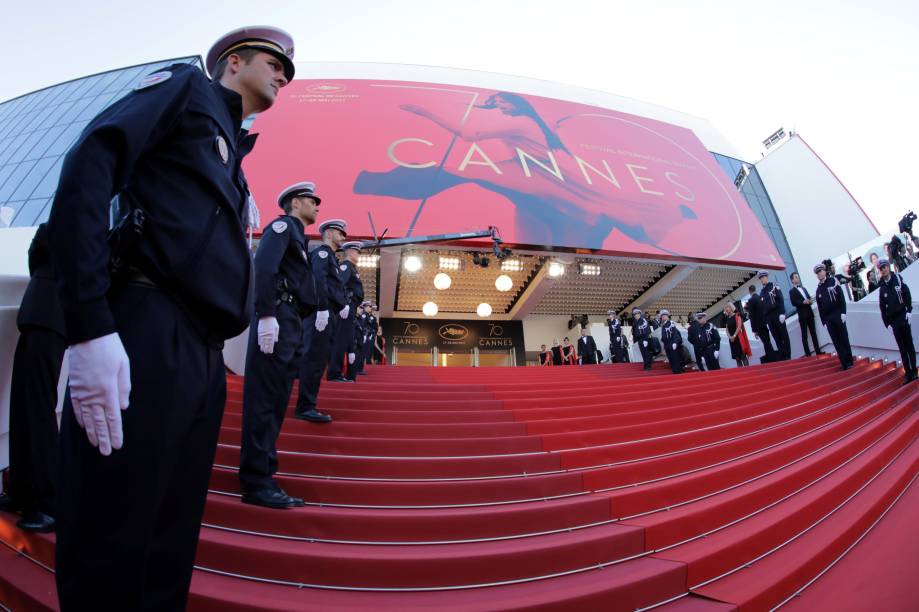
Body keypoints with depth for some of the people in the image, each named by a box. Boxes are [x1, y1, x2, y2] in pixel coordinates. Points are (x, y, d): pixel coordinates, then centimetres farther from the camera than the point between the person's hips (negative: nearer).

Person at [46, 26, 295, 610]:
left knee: (169, 546, 14)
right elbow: (88, 169, -9)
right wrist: (90, 323, -19)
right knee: (109, 550, 1)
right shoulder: (186, 87, 8)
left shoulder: (232, 157, 28)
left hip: (203, 356, 8)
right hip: (145, 337, -8)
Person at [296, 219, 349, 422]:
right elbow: (319, 279, -19)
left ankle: (308, 404, 17)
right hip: (321, 314, -10)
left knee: (318, 360, 11)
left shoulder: (331, 257, 26)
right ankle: (305, 407, -8)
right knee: (314, 359, -10)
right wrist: (322, 309, -26)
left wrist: (343, 304, 9)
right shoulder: (321, 252, -4)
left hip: (330, 314, 10)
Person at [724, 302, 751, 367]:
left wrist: (734, 336, -17)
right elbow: (727, 329, 12)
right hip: (732, 339, 5)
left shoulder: (737, 315, -2)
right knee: (736, 357, 3)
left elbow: (739, 327, -11)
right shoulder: (727, 319, 13)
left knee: (743, 355, -8)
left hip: (738, 338, -5)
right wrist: (729, 337, -6)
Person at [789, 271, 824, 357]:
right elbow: (793, 303, -13)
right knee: (804, 335, -2)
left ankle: (818, 350, 15)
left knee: (813, 333, 9)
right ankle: (807, 354, -1)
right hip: (802, 315, -6)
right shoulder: (792, 291, -2)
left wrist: (810, 301, -4)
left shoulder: (804, 288, 19)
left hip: (809, 313, 6)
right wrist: (803, 302, -23)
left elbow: (809, 298, 17)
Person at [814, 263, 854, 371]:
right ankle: (844, 363, 6)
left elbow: (841, 297, -6)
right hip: (828, 318, 4)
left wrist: (843, 312, -14)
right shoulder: (818, 289, 12)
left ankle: (849, 362, 5)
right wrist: (823, 321, 8)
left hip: (838, 315, -4)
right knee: (836, 342, 3)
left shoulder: (833, 281, 2)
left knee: (844, 339, -1)